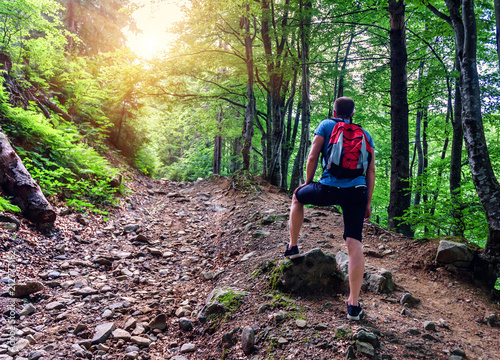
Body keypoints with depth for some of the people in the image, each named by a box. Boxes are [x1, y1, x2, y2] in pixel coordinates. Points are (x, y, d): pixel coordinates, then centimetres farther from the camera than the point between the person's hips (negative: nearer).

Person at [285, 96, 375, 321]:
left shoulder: (326, 125, 10)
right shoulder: (365, 134, 19)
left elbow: (312, 158, 1)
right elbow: (371, 171, 15)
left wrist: (308, 182, 16)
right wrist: (368, 202, 18)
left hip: (329, 189, -2)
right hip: (357, 192, 3)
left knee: (298, 196, 29)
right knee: (354, 244, -1)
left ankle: (292, 246, 33)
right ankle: (354, 304, -4)